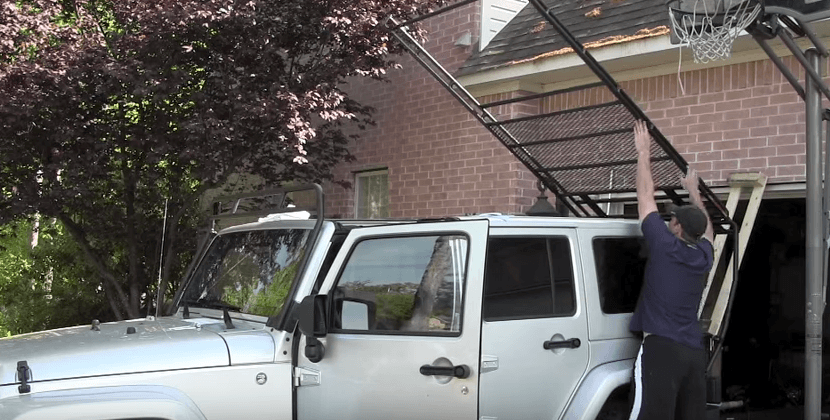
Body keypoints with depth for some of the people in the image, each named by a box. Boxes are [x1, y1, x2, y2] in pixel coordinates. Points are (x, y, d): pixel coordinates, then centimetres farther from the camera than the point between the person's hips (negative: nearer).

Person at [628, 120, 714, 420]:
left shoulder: (664, 246, -5)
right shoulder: (703, 256, 11)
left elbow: (646, 196, 3)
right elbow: (706, 228, 35)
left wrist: (644, 151, 12)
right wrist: (693, 192, 46)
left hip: (661, 348, -7)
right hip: (694, 351, 7)